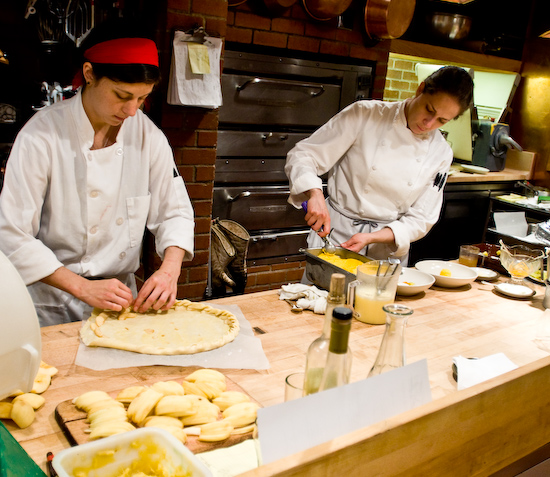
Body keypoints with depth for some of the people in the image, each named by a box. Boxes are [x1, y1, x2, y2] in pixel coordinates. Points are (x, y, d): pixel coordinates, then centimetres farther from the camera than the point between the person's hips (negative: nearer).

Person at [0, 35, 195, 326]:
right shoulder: (41, 136, -19)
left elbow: (174, 212, -2)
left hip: (121, 297, 4)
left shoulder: (147, 134, -7)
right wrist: (83, 287, -25)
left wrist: (170, 269, -20)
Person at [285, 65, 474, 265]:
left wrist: (371, 238, -17)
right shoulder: (364, 115, -11)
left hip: (387, 247, 3)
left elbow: (421, 219, -2)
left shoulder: (441, 154, -3)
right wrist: (315, 193, -32)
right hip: (334, 232, -2)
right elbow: (302, 155, -12)